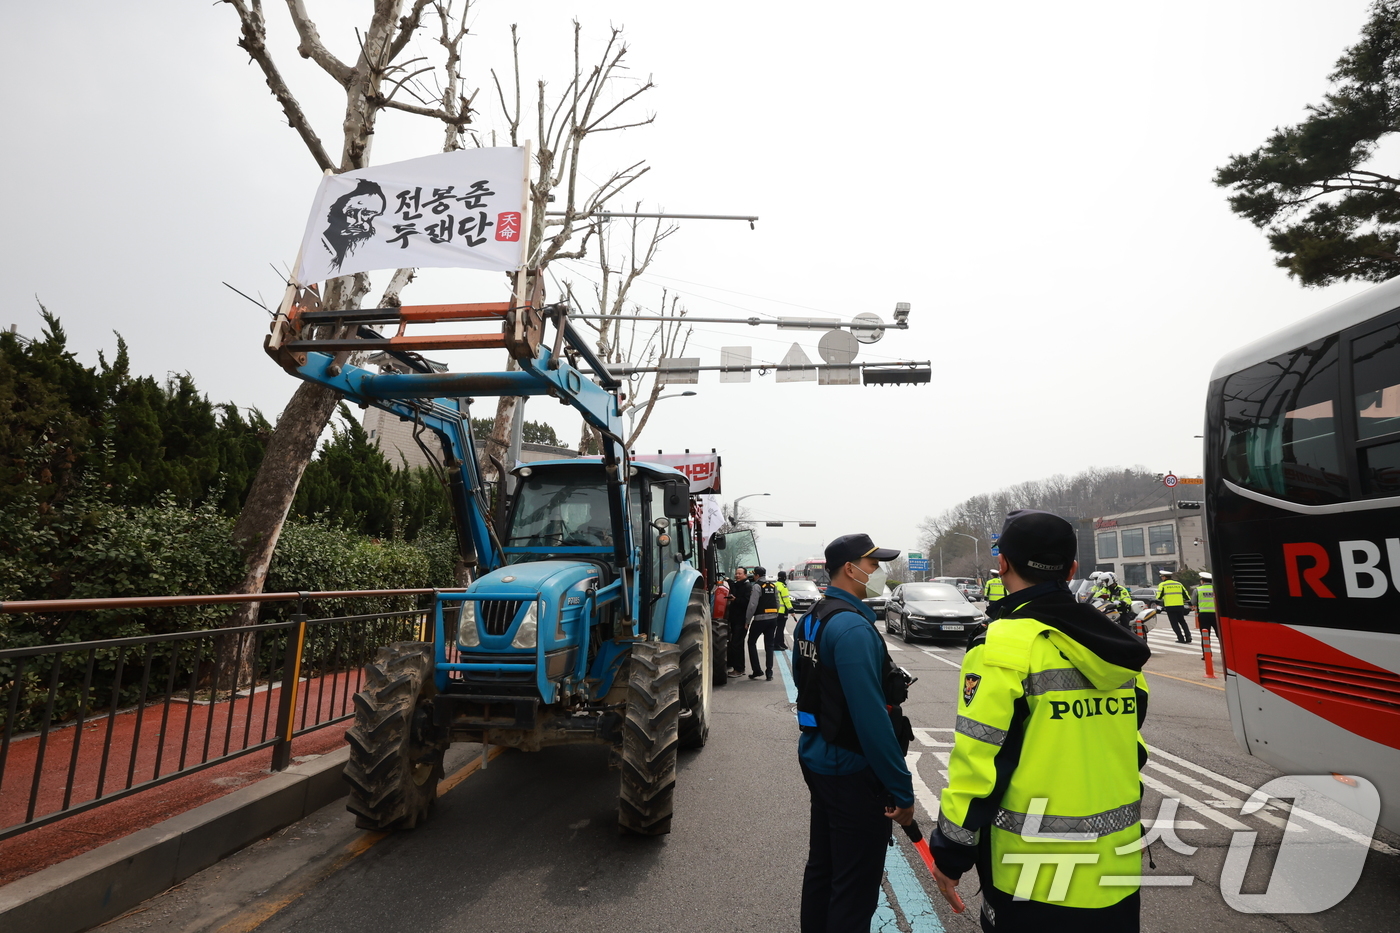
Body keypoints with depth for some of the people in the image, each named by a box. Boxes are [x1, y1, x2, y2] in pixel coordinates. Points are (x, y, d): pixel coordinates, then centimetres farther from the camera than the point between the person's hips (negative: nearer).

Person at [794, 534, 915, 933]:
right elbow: (871, 717, -26)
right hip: (853, 771, -9)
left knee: (822, 866, 23)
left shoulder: (811, 619, 6)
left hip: (818, 760, 9)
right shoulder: (853, 627, -24)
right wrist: (902, 790, -20)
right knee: (855, 888, 6)